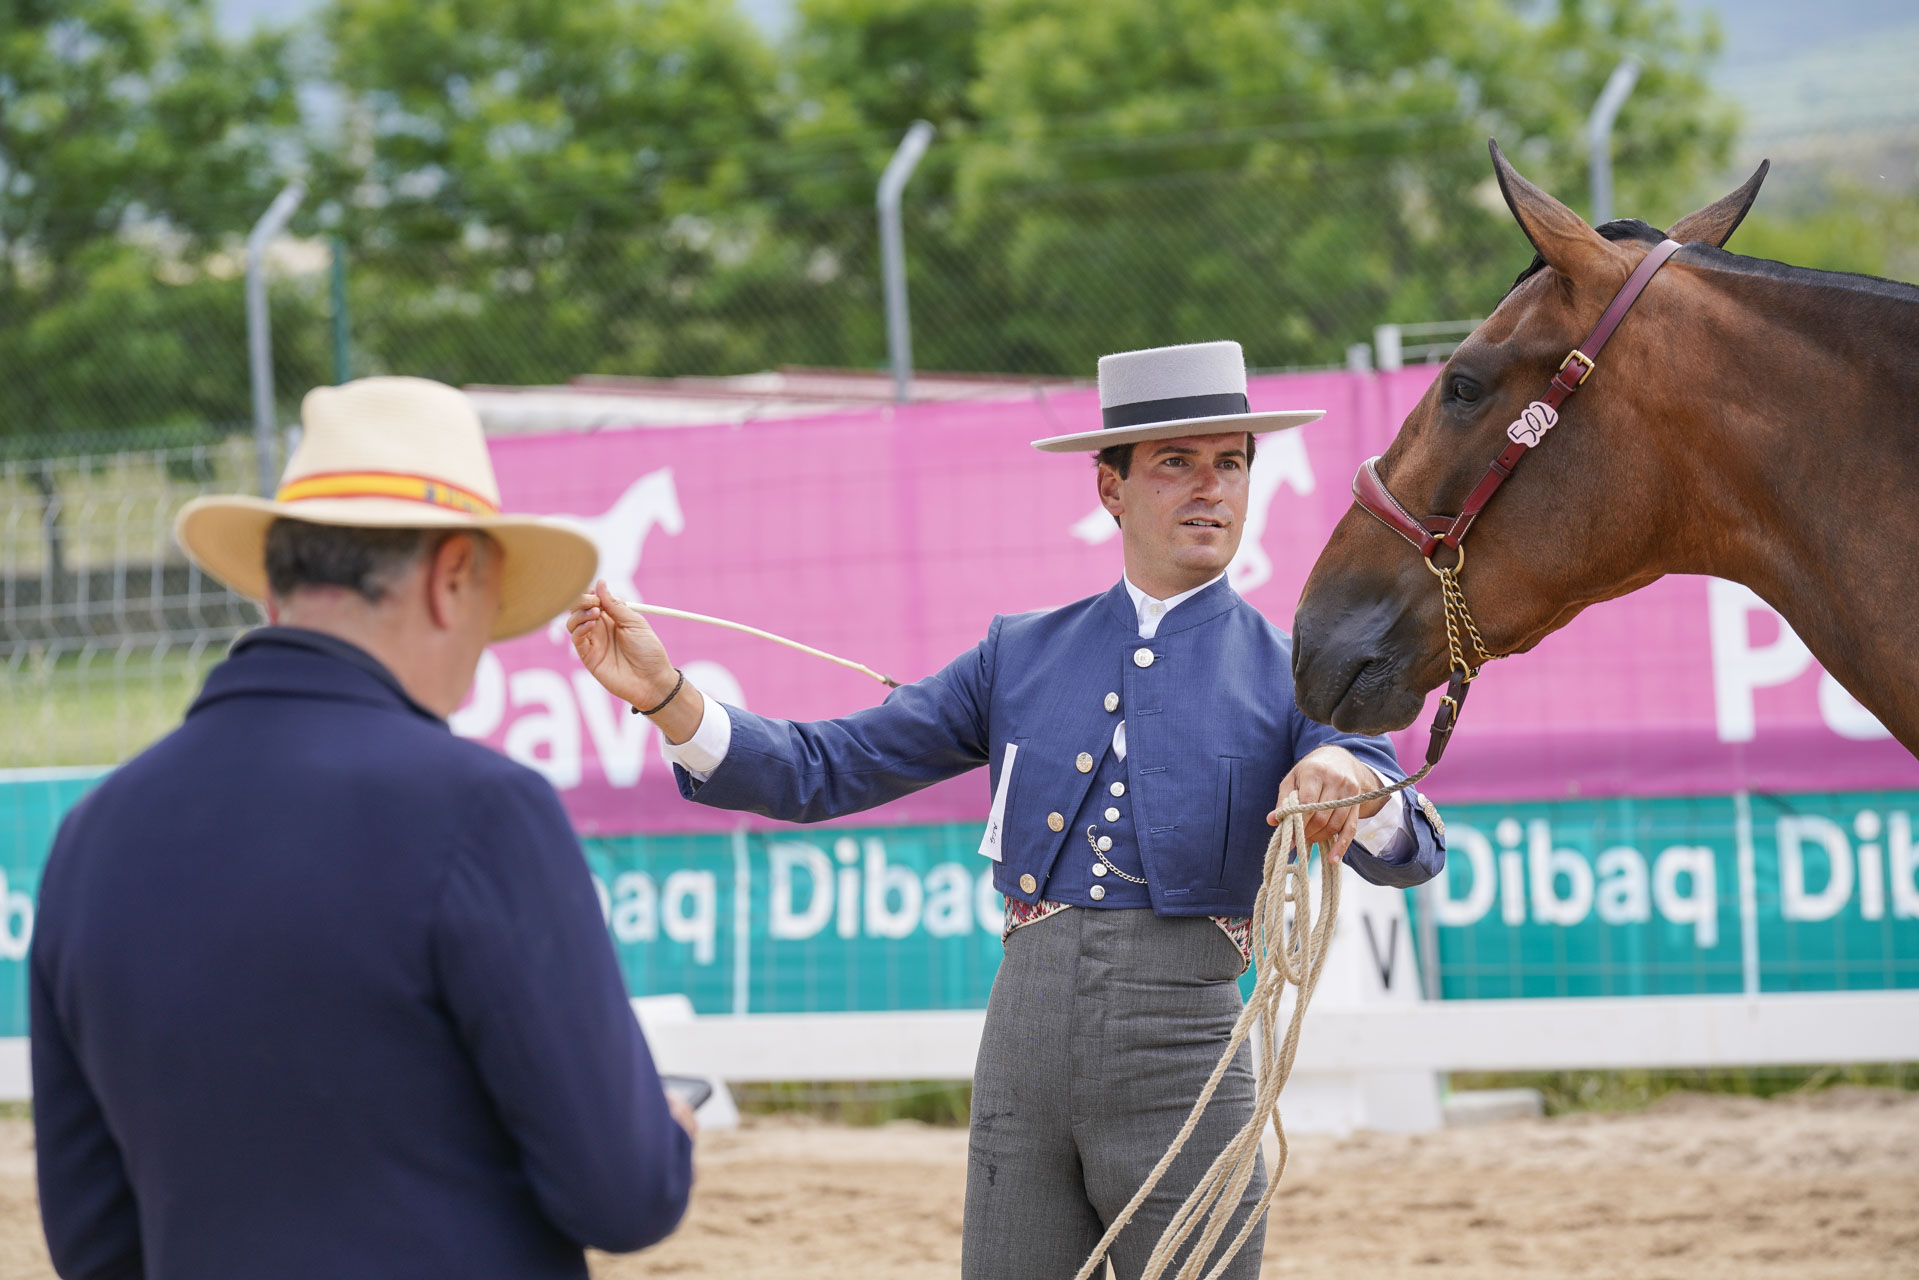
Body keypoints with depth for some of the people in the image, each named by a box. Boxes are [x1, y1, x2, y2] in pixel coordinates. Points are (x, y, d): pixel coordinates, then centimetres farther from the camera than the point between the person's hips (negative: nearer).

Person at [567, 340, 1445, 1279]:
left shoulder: (1287, 673, 4)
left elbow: (1407, 856, -10)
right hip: (1022, 1048, 3)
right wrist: (663, 694, -4)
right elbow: (821, 772, 10)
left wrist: (1350, 779, -33)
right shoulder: (1021, 657, 13)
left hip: (1179, 1059, -2)